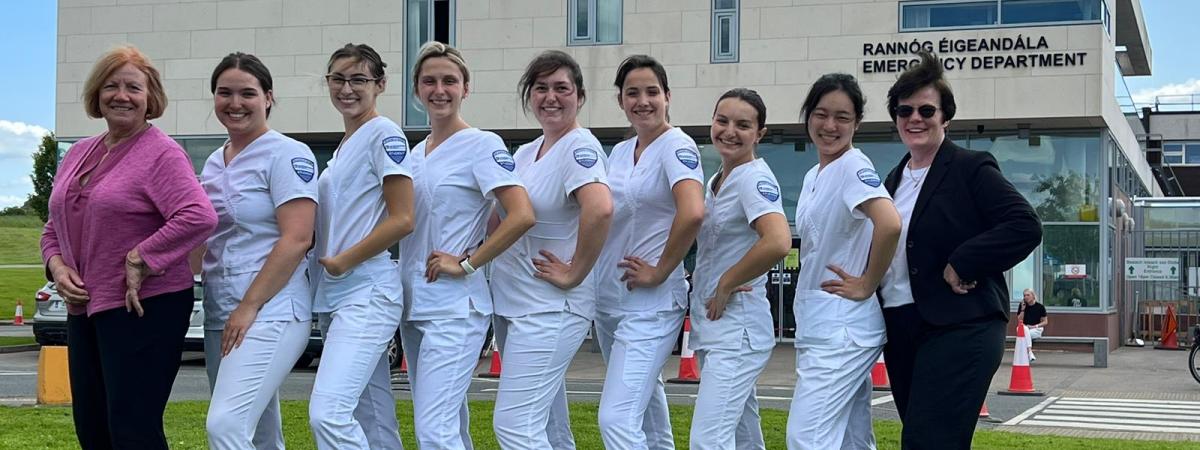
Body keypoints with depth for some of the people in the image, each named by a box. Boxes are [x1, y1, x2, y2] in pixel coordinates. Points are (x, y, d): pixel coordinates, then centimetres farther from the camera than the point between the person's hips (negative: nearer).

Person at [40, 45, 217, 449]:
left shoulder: (162, 153, -9)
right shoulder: (79, 153, 14)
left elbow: (199, 217, -23)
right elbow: (54, 228, 21)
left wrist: (140, 261, -21)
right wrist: (57, 266, 1)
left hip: (143, 309, -8)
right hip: (84, 309, 8)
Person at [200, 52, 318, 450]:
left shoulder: (287, 155, -7)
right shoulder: (214, 163, 17)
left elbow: (297, 239, -16)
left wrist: (249, 306, -18)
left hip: (270, 313, -8)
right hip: (220, 317, 8)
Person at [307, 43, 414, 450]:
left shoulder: (385, 135, -6)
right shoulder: (344, 147, 19)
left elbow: (402, 220, -14)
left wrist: (344, 261, -14)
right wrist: (322, 258, 7)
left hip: (366, 294, -9)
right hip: (334, 298, 9)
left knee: (328, 412, -22)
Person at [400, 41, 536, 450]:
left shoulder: (481, 145, -7)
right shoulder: (415, 153, 15)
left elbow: (522, 216, -18)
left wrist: (467, 263, -15)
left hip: (455, 306, -8)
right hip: (414, 305, 8)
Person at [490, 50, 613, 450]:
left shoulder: (580, 147, -13)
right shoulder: (524, 153, 13)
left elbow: (600, 209, -31)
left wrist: (573, 274, -22)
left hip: (551, 308, -9)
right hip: (511, 303, 9)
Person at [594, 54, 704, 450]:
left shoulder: (677, 146, -11)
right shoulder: (619, 152, 12)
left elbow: (692, 212, -28)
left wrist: (660, 272, -19)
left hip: (651, 306, -8)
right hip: (608, 299, 8)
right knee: (645, 411, 18)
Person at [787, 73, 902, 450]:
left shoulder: (854, 167, -13)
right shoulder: (813, 175, 15)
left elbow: (889, 224, -29)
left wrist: (866, 286, -18)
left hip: (842, 329, -9)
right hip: (816, 328, 9)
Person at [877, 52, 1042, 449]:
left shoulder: (972, 169, -5)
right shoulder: (894, 180, 17)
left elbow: (1025, 226, -16)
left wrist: (962, 264, -17)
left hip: (958, 331, -8)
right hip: (900, 330, 8)